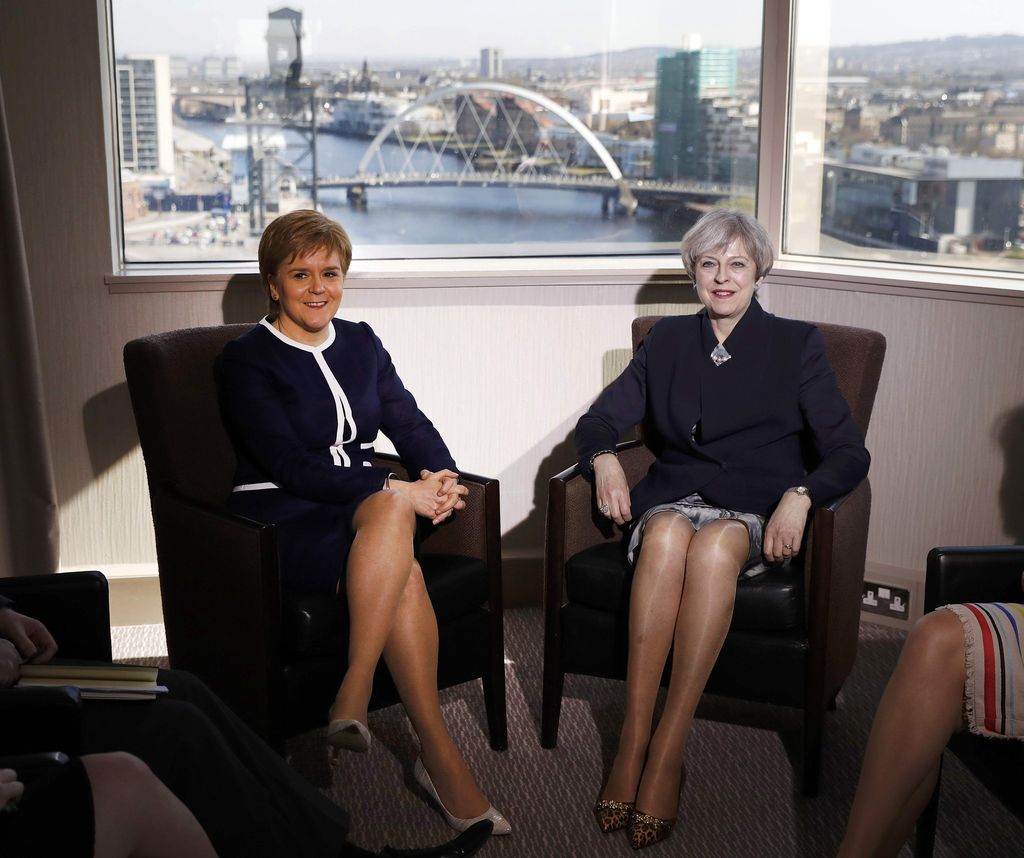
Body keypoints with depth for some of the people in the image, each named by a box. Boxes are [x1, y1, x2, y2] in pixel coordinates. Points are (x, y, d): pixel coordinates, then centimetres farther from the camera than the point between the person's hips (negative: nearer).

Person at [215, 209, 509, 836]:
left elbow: (408, 420, 9)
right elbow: (288, 464, -15)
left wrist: (439, 474, -15)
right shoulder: (246, 361, -2)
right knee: (403, 573, -32)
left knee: (391, 509, -33)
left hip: (363, 516, 5)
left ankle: (353, 702, -30)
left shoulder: (360, 342, 17)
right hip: (284, 522, -4)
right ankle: (440, 755, -29)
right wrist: (399, 492, -22)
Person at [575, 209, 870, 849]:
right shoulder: (667, 340, 18)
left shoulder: (798, 345, 10)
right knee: (667, 536, -36)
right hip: (674, 496, 2)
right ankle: (632, 743, -35)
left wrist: (799, 495, -18)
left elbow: (849, 453, 3)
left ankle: (668, 751, -35)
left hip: (757, 510, -2)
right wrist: (605, 459, -10)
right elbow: (602, 419, 14)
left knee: (714, 548, -37)